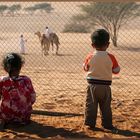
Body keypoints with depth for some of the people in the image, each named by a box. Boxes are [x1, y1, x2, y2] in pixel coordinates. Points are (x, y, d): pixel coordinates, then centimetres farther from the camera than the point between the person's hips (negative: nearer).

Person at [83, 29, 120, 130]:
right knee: (106, 106, 11)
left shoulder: (90, 57, -8)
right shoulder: (110, 57, -9)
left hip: (92, 85, 0)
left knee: (91, 105, 7)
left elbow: (85, 68, 9)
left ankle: (90, 123, 7)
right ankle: (107, 124, 15)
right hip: (105, 86, 0)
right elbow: (116, 70, 1)